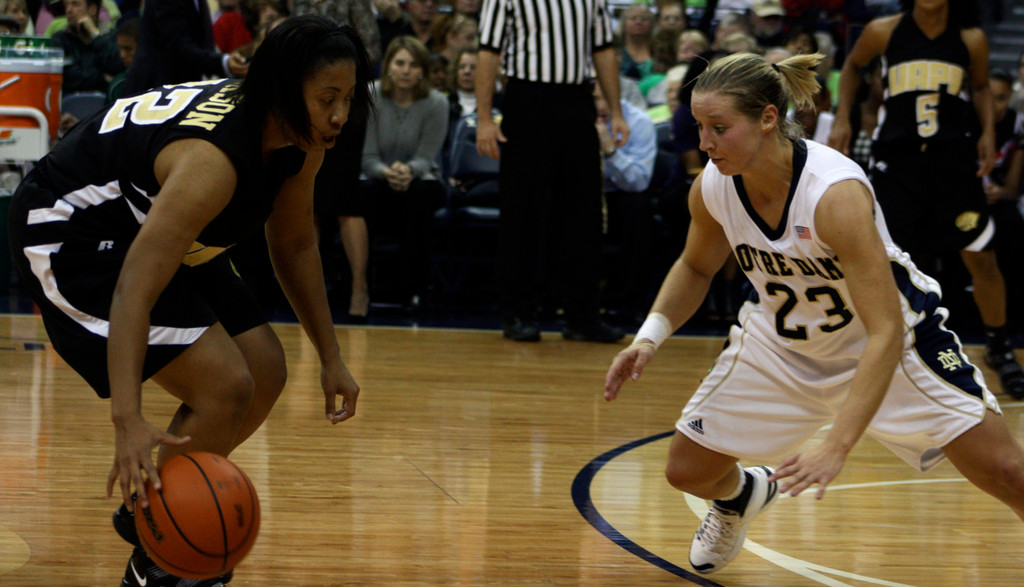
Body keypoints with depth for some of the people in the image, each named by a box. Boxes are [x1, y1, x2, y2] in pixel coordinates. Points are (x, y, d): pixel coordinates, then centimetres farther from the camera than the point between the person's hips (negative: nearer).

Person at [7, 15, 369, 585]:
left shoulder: (299, 140, -10)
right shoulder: (213, 158, -36)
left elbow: (295, 246, 9)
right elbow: (134, 289, -41)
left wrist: (331, 358, 8)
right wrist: (128, 421, -49)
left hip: (153, 230, 10)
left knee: (265, 374, 7)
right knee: (225, 389, -19)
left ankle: (148, 512, 22)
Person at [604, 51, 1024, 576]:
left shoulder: (835, 192, -37)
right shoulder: (712, 187, -19)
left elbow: (885, 333, -39)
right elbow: (696, 267, 6)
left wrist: (836, 446, -47)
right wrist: (649, 337, -11)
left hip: (887, 344, -5)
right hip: (779, 343, 5)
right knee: (687, 471, 2)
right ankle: (742, 496, 39)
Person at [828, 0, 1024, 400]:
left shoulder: (971, 40, -2)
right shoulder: (884, 32, -4)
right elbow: (853, 66, 15)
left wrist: (987, 132, 1)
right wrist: (842, 120, 7)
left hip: (954, 157, 0)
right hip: (897, 157, 0)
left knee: (980, 257, 1)